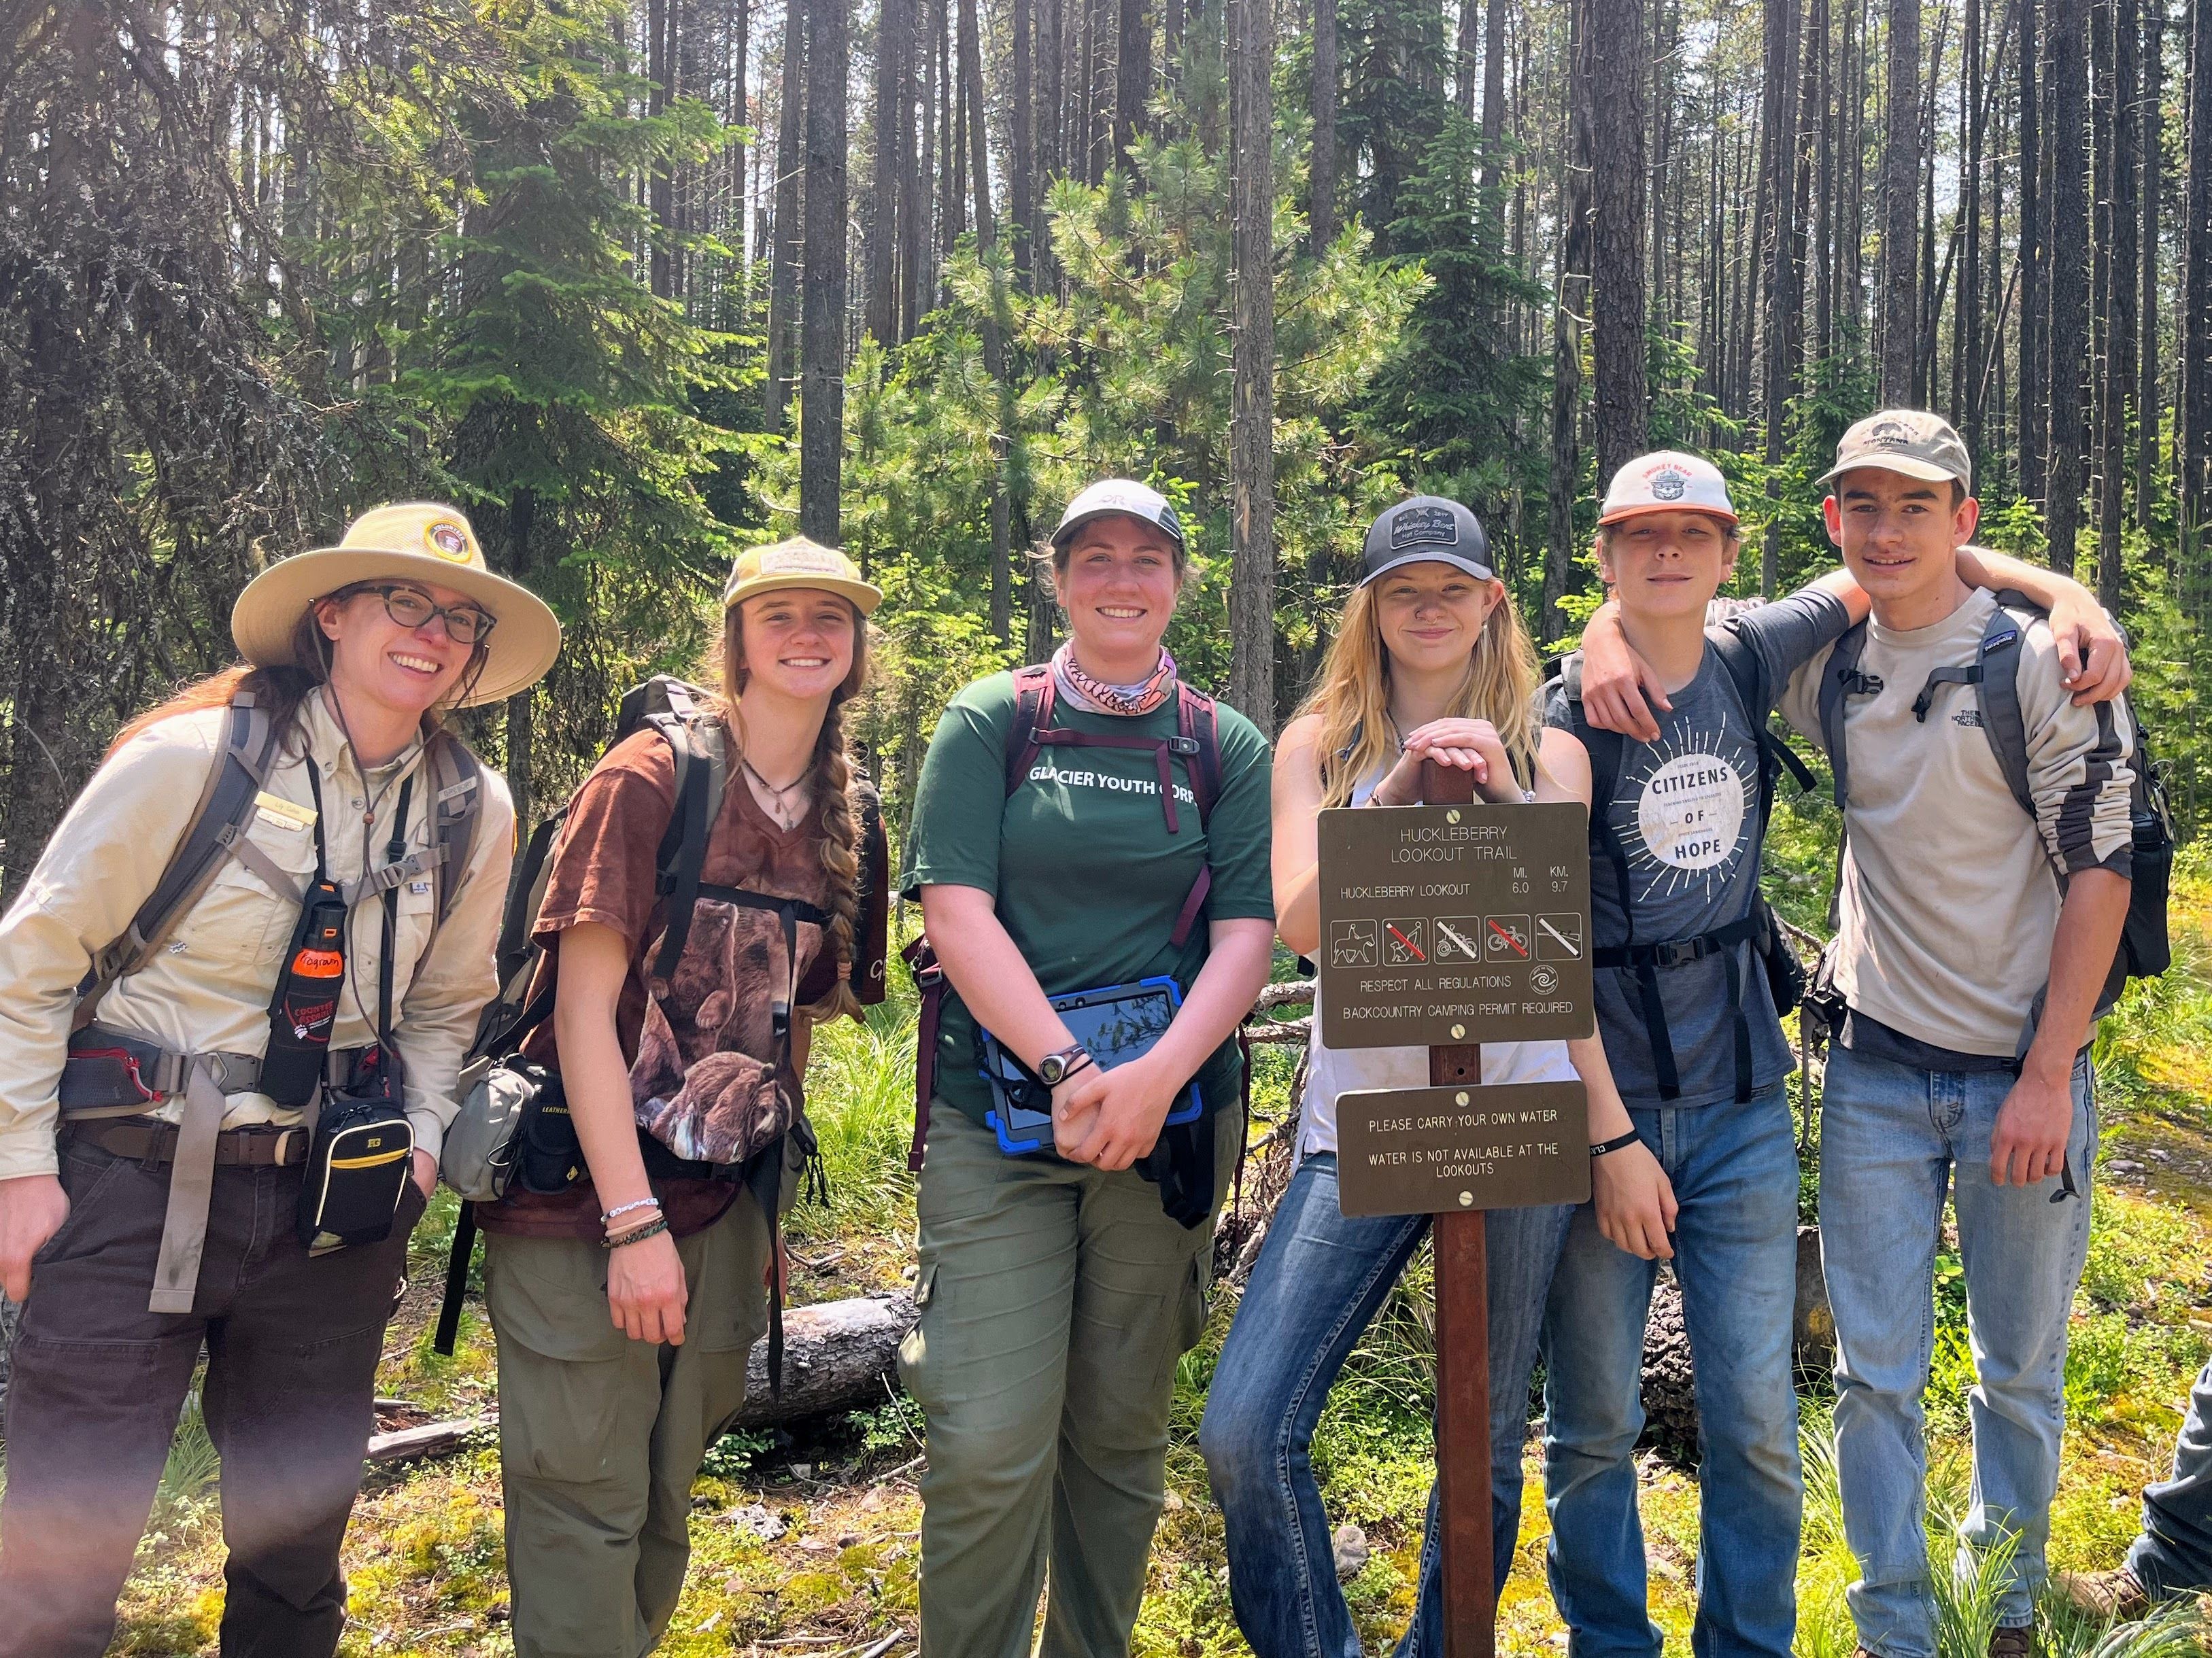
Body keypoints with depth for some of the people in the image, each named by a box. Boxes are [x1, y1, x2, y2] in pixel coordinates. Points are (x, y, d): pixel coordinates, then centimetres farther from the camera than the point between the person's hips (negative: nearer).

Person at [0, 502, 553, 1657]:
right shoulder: (192, 757, -10)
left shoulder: (473, 810, 2)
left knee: (298, 1536, 15)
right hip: (139, 1183, -4)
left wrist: (420, 1147, 4)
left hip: (328, 1201, 4)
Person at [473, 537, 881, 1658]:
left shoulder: (838, 826, 9)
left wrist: (773, 1212, 11)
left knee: (665, 1510, 15)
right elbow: (584, 1004, -14)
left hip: (721, 1215, 6)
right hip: (587, 1199, -5)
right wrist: (634, 1220, -18)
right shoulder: (651, 779, -10)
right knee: (585, 1509, 0)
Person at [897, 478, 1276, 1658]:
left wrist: (1156, 1079, -15)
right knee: (991, 1441, -8)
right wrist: (1069, 1070, -16)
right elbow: (956, 908, -5)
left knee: (1120, 1428, 9)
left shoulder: (1227, 749, 9)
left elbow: (1246, 933, 1)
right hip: (998, 1115, -2)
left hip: (1171, 1114, 2)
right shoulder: (990, 722, 5)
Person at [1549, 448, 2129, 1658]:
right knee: (1593, 1422, 7)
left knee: (1756, 1421, 6)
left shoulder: (1751, 661, 3)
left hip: (1741, 1102, 3)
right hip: (1600, 1097, -3)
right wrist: (1611, 1140, -13)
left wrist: (2054, 584, 2)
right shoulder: (1568, 719, -8)